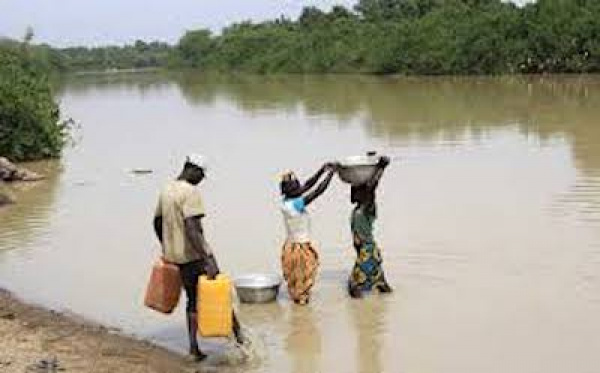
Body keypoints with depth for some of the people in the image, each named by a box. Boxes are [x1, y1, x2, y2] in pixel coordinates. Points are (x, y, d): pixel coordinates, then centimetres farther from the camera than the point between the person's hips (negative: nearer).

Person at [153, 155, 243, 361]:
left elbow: (157, 222, 20)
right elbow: (192, 228, -28)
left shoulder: (166, 189, 9)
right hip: (193, 254, -8)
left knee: (193, 299, 14)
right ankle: (236, 329, 17)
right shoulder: (191, 192, -18)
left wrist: (166, 247, 32)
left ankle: (193, 345, 10)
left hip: (174, 255, 8)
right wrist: (208, 259, -31)